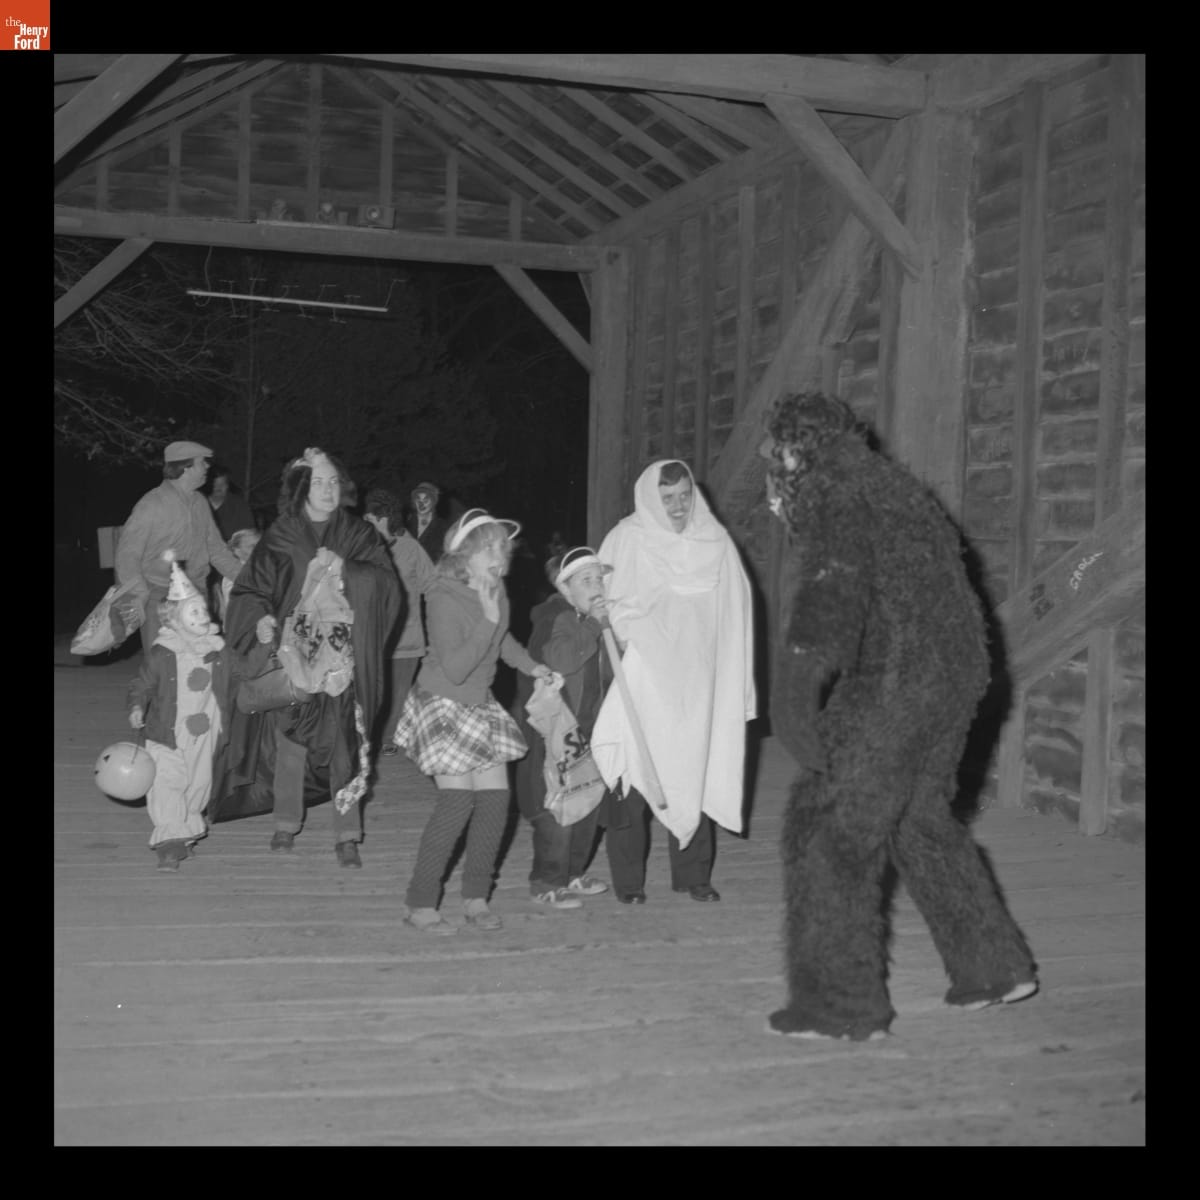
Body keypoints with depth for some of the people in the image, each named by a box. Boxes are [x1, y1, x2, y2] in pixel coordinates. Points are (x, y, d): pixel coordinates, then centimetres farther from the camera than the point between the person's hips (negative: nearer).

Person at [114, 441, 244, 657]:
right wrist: (140, 597, -21)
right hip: (158, 597, -6)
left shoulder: (200, 503, 9)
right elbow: (126, 557, -11)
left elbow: (216, 549, 18)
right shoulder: (152, 505, -11)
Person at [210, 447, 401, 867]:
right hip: (293, 650, 0)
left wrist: (344, 569, -17)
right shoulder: (279, 539, 3)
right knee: (289, 738, 4)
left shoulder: (359, 536, 5)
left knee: (345, 740, -5)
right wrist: (261, 618, -13)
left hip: (343, 656, 0)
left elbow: (386, 583, -4)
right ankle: (286, 823, 21)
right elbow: (248, 590, 6)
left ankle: (347, 835, 1)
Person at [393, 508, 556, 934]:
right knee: (457, 799, -13)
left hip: (481, 706, 7)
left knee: (495, 796, 0)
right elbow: (455, 668, -30)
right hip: (443, 704, -7)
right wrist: (489, 619, -31)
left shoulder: (495, 591, 2)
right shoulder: (444, 598, -23)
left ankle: (476, 898, 13)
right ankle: (421, 904, -2)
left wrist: (531, 665, 17)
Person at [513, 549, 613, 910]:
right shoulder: (555, 618, -15)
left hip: (588, 725, 9)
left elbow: (609, 673, 9)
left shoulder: (598, 621, 11)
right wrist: (593, 625, -32)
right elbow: (558, 660, -34)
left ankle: (573, 873, 27)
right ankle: (546, 883, 5)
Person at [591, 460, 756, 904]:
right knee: (635, 775, -3)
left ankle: (693, 874, 16)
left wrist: (736, 690, 4)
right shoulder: (626, 541, -3)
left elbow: (735, 614, 7)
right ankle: (628, 880, 8)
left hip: (696, 682, 3)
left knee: (696, 773, 5)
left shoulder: (715, 542, 5)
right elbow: (608, 607, 0)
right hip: (642, 683, -3)